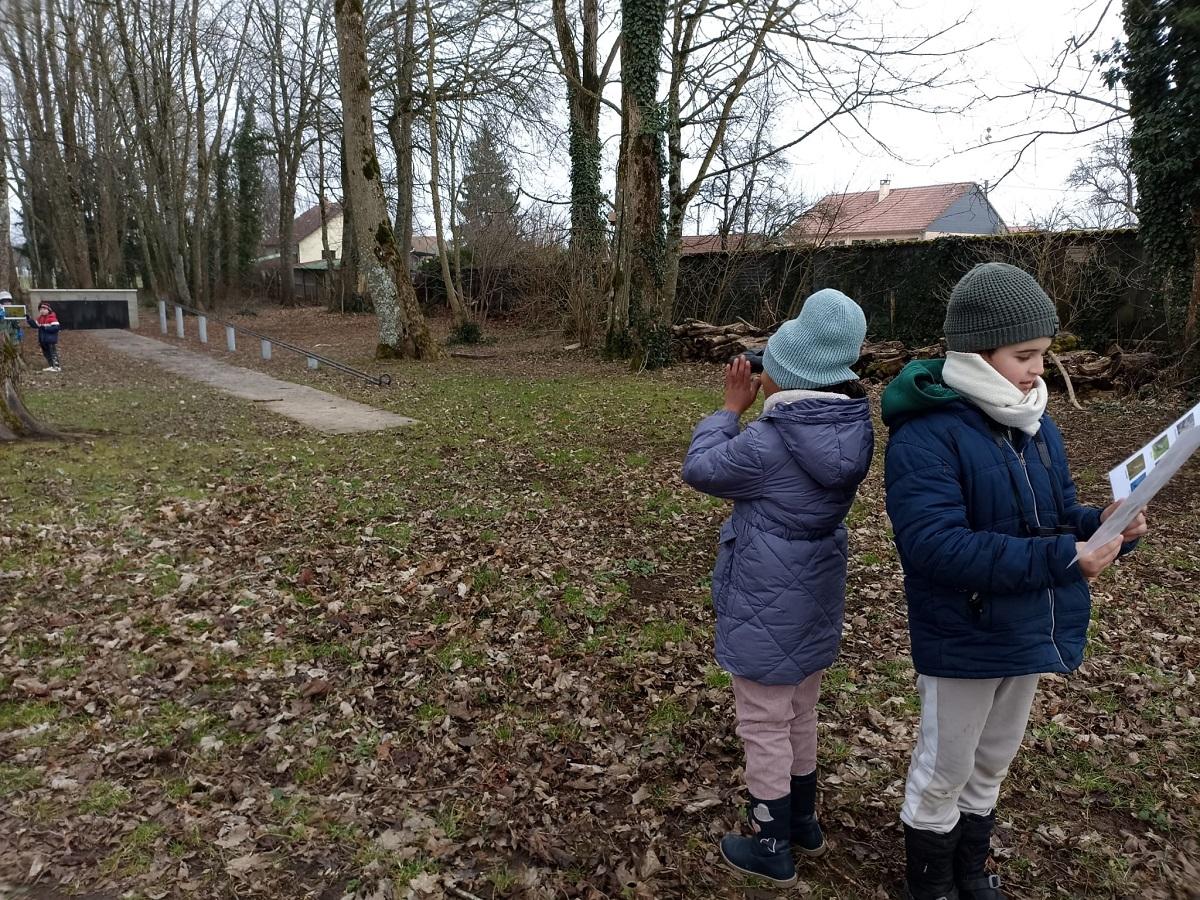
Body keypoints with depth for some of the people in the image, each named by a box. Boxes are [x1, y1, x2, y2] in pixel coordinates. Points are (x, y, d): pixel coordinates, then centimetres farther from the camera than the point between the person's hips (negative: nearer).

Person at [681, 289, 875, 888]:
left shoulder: (769, 443, -28)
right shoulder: (847, 430, -4)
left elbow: (700, 469, -12)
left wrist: (731, 407, -2)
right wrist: (753, 408, -1)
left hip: (766, 607, -8)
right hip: (813, 597, 8)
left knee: (764, 727, 10)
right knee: (800, 714, 24)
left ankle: (773, 849, 26)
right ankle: (803, 821, 43)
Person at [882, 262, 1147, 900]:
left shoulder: (1035, 424, 2)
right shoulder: (926, 434, -22)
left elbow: (1059, 517, 9)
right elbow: (934, 544, -31)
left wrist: (1104, 526, -14)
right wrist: (1058, 559, -32)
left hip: (1028, 630, 7)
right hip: (962, 638, -7)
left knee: (993, 761, 24)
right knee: (944, 770, 12)